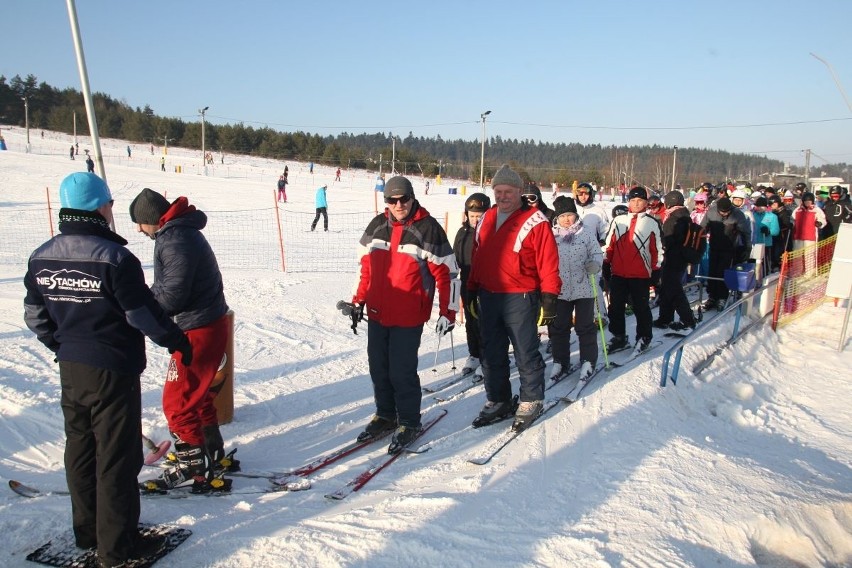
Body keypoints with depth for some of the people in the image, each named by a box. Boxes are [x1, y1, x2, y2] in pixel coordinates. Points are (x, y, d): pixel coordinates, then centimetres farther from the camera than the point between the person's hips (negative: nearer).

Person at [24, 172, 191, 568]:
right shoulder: (114, 257, -21)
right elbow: (143, 313, -16)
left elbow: (35, 316, 10)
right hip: (113, 370, -7)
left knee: (80, 447, 20)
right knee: (116, 457, 4)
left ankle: (87, 531, 36)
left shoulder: (41, 257, 1)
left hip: (70, 368, 7)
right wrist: (177, 340, -1)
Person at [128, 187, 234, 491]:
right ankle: (215, 457, 36)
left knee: (177, 403, 2)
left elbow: (171, 294, -24)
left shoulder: (175, 241, -21)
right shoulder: (180, 232, 12)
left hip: (198, 332, -10)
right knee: (197, 394, 22)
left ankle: (193, 469, 15)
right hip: (210, 325, 10)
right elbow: (168, 284, 14)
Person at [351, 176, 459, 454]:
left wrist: (448, 312, -8)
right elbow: (366, 266, 15)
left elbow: (446, 272, -8)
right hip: (377, 313, 6)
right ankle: (385, 415, 32)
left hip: (409, 317, -6)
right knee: (378, 368, 14)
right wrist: (358, 300, 15)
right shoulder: (377, 225, 6)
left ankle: (409, 423, 17)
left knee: (402, 371, -2)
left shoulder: (427, 228, -10)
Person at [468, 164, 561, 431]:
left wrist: (549, 299, -13)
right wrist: (472, 292, 15)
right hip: (488, 297, 6)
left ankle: (531, 401, 23)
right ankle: (498, 400, 28)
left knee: (526, 354, 5)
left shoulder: (535, 221, -10)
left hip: (520, 299, -6)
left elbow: (548, 264, -11)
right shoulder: (486, 220, 10)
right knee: (491, 355, 14)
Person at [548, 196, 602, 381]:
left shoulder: (587, 233, -2)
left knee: (585, 326, 6)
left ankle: (588, 361, 20)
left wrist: (594, 265, -21)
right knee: (558, 327, 9)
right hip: (559, 289, 2)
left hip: (583, 288, -2)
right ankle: (560, 361, 23)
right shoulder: (551, 235, 3)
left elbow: (597, 254, 1)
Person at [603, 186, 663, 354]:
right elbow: (609, 245, 11)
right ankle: (618, 337, 23)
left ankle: (644, 338, 22)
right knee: (615, 307, 10)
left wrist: (656, 271, -1)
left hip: (641, 275, -3)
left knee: (641, 308, 7)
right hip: (618, 274, 3)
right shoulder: (618, 221, 7)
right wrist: (606, 265, 8)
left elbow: (657, 249, 1)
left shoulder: (652, 223, -1)